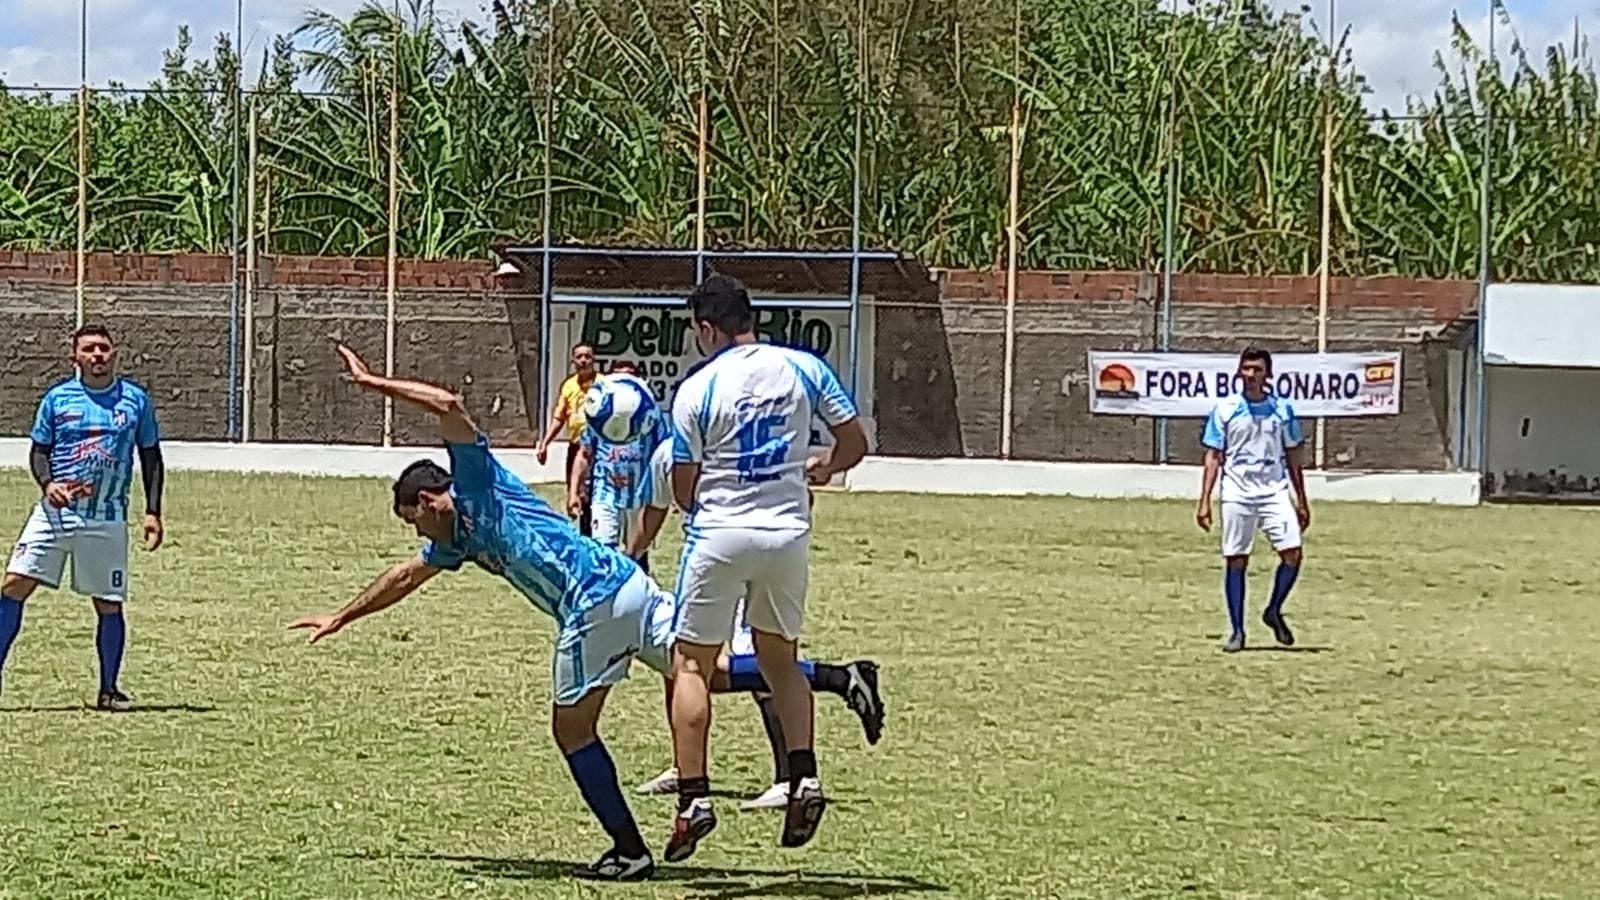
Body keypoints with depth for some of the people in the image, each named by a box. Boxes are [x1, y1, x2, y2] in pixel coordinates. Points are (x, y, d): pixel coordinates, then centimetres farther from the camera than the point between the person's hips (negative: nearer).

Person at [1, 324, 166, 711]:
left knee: (109, 604, 3)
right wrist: (47, 483, -10)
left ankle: (109, 690, 16)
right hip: (55, 514, 0)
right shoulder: (57, 399, 5)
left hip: (107, 520, 0)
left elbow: (151, 456, 10)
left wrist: (152, 512, 3)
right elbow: (39, 450, 11)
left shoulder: (136, 400, 4)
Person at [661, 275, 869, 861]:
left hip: (719, 534, -4)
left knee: (692, 664, 5)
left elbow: (683, 490, -3)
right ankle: (804, 777, 3)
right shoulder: (803, 368, 1)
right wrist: (817, 472, 26)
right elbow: (853, 443, 6)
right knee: (780, 660, 19)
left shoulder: (697, 389, -7)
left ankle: (694, 796, -3)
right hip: (789, 533, 4)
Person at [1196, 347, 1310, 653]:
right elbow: (1214, 457, 5)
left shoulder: (1282, 410, 6)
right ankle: (1237, 631, 9)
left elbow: (1293, 458, 12)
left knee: (1292, 553, -12)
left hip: (1276, 493, 1)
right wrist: (1204, 501, -2)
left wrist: (1301, 501, 10)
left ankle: (1274, 612, 11)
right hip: (1237, 495, -1)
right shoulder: (1225, 409, 3)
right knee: (1235, 561, 0)